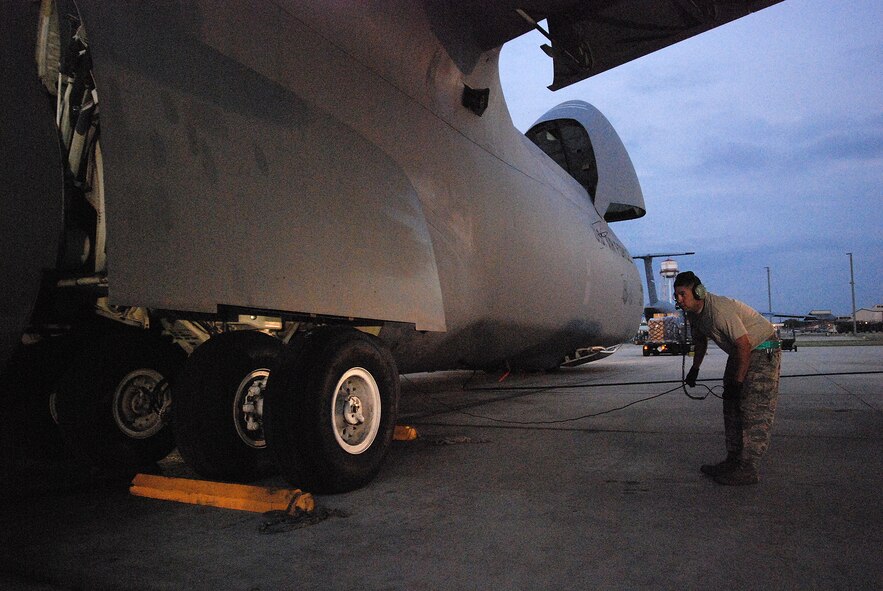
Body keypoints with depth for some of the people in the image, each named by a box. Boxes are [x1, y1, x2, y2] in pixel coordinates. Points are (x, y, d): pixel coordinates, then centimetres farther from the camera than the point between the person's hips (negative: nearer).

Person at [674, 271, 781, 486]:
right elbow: (700, 340, 18)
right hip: (739, 353, 10)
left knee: (755, 411, -12)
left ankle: (748, 470, -9)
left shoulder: (719, 310, -31)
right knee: (732, 407, 10)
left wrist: (737, 382, -23)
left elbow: (744, 345, -29)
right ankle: (734, 460, 17)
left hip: (762, 351, -10)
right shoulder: (693, 312, -1)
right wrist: (695, 368, 16)